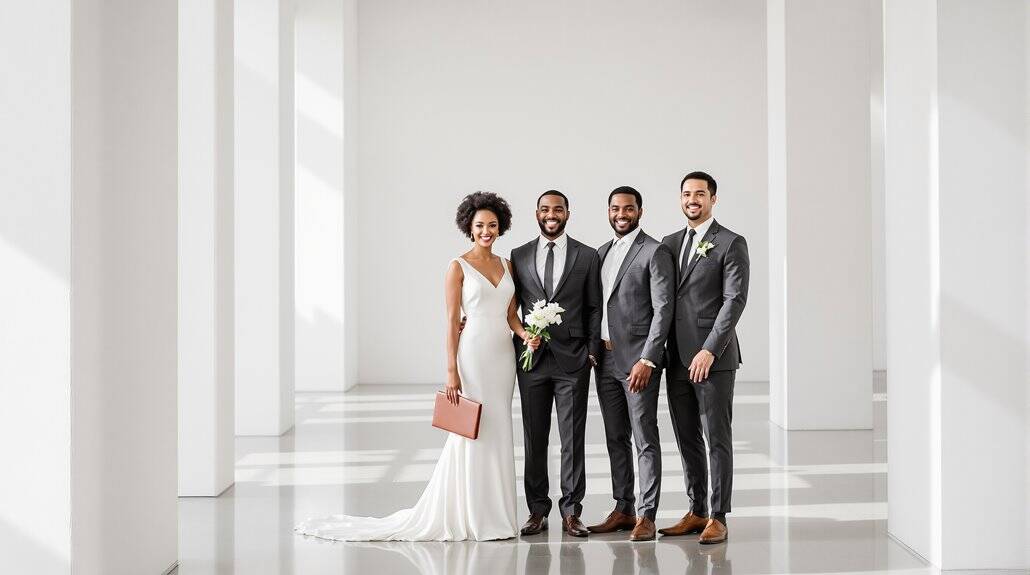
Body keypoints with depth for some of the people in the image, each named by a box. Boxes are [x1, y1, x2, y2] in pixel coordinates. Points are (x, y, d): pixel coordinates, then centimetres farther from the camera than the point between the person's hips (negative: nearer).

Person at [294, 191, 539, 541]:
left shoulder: (506, 266, 12)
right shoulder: (458, 267, -4)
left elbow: (510, 314, 14)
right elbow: (451, 322, -7)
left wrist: (525, 335, -8)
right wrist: (451, 372, -12)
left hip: (504, 357, 6)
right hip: (473, 356, -6)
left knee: (498, 434, 9)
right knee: (472, 434, -3)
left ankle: (492, 512, 18)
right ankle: (468, 516, 7)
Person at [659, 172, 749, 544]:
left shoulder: (731, 244, -4)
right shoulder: (669, 243, 15)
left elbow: (735, 300, -12)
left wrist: (710, 350, -19)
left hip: (714, 357, -6)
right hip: (677, 358, 6)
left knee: (717, 439, -1)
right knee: (687, 439, 10)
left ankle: (718, 518, 4)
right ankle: (696, 512, 19)